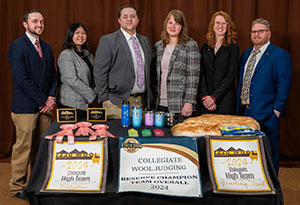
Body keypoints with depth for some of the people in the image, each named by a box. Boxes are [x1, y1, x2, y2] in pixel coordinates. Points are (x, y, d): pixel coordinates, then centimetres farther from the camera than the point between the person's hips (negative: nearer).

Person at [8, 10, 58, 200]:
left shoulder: (46, 47, 16)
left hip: (45, 106, 6)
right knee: (23, 147, -1)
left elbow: (53, 76, 16)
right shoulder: (17, 46, -6)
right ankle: (18, 187, 11)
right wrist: (43, 100, -13)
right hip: (26, 107, -6)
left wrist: (51, 97, -1)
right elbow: (22, 79, -14)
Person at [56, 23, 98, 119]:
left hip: (86, 104, 7)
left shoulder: (88, 54, 15)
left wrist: (95, 95, 3)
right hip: (71, 104, -7)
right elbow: (72, 80, -17)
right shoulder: (66, 55, -9)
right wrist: (91, 95, -13)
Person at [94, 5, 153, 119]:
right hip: (117, 103, -5)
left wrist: (149, 98, 14)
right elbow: (100, 72, -6)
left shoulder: (145, 41, 15)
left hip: (142, 101, 5)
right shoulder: (108, 41, -3)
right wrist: (104, 99, -9)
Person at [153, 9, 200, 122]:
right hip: (160, 104, 5)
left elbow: (193, 76, -8)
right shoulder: (158, 46, 13)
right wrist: (154, 99, 11)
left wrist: (189, 102, -14)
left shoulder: (190, 45, -3)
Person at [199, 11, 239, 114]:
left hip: (225, 99, -3)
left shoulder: (233, 48, 1)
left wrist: (214, 97, -12)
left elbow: (230, 76, -7)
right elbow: (201, 74, 6)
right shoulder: (205, 47, 12)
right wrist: (205, 96, -7)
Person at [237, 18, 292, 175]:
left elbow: (283, 86, -9)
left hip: (266, 114, -6)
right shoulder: (246, 54, 16)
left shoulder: (280, 55, -5)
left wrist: (276, 110, -14)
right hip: (244, 111, 6)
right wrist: (239, 107, 12)